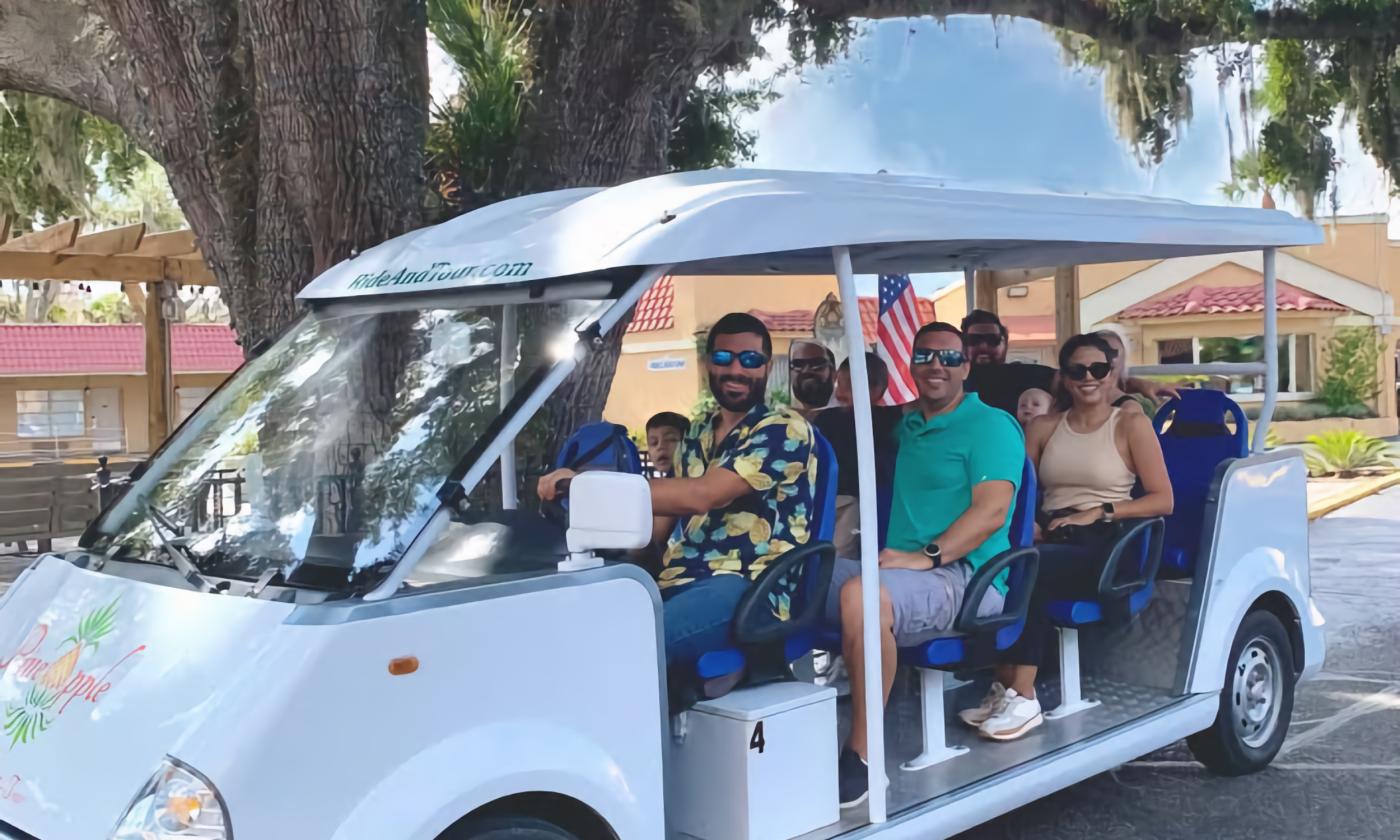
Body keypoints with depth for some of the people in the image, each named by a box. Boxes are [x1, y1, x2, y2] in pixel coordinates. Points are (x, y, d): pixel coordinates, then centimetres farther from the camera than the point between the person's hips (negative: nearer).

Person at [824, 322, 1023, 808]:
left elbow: (992, 512, -15)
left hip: (964, 577, -8)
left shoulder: (991, 426, -2)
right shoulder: (908, 426, 22)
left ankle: (862, 759, -29)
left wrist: (928, 556, -24)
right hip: (904, 569, 8)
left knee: (862, 595, -37)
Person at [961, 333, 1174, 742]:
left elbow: (1163, 500, 0)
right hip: (1050, 539, 4)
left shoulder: (1131, 425, 5)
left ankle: (1022, 697, -33)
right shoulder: (1043, 427, 17)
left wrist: (1099, 512, -10)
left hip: (1105, 546, -4)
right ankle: (1004, 689, -29)